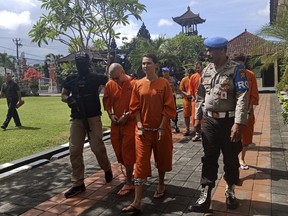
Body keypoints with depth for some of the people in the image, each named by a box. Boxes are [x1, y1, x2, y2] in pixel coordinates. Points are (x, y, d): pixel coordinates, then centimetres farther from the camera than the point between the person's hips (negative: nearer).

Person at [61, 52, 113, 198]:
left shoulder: (96, 77, 1)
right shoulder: (71, 79, 9)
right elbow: (63, 95, 15)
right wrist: (69, 99, -8)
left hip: (93, 118, -3)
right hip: (76, 119, 3)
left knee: (97, 148, -4)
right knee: (75, 150, 1)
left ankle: (107, 169, 28)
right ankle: (78, 183, 14)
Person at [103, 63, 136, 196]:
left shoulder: (134, 84, -11)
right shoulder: (109, 85, 3)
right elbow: (107, 102, 11)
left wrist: (127, 116, -16)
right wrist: (111, 115, -3)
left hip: (130, 123, -5)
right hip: (116, 123, 5)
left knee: (127, 152, -1)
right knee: (119, 151, 13)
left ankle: (129, 183, 11)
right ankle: (129, 173, 37)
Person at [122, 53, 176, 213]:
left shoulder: (164, 83, -6)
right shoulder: (138, 84, 2)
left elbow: (169, 108, -7)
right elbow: (135, 108, 3)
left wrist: (162, 128, -12)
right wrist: (140, 126, -7)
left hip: (161, 129, -1)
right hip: (143, 129, 1)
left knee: (162, 159, 15)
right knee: (141, 163, -1)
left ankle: (161, 185, 42)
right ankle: (137, 202, 1)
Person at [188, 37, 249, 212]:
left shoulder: (236, 70, -9)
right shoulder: (206, 70, 8)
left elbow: (242, 98, -15)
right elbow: (200, 96, 14)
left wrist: (238, 123, -21)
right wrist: (197, 117, 12)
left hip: (229, 121, -4)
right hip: (209, 121, 4)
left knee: (231, 158, 11)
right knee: (209, 158, 7)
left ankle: (230, 191, 33)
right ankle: (205, 196, 15)